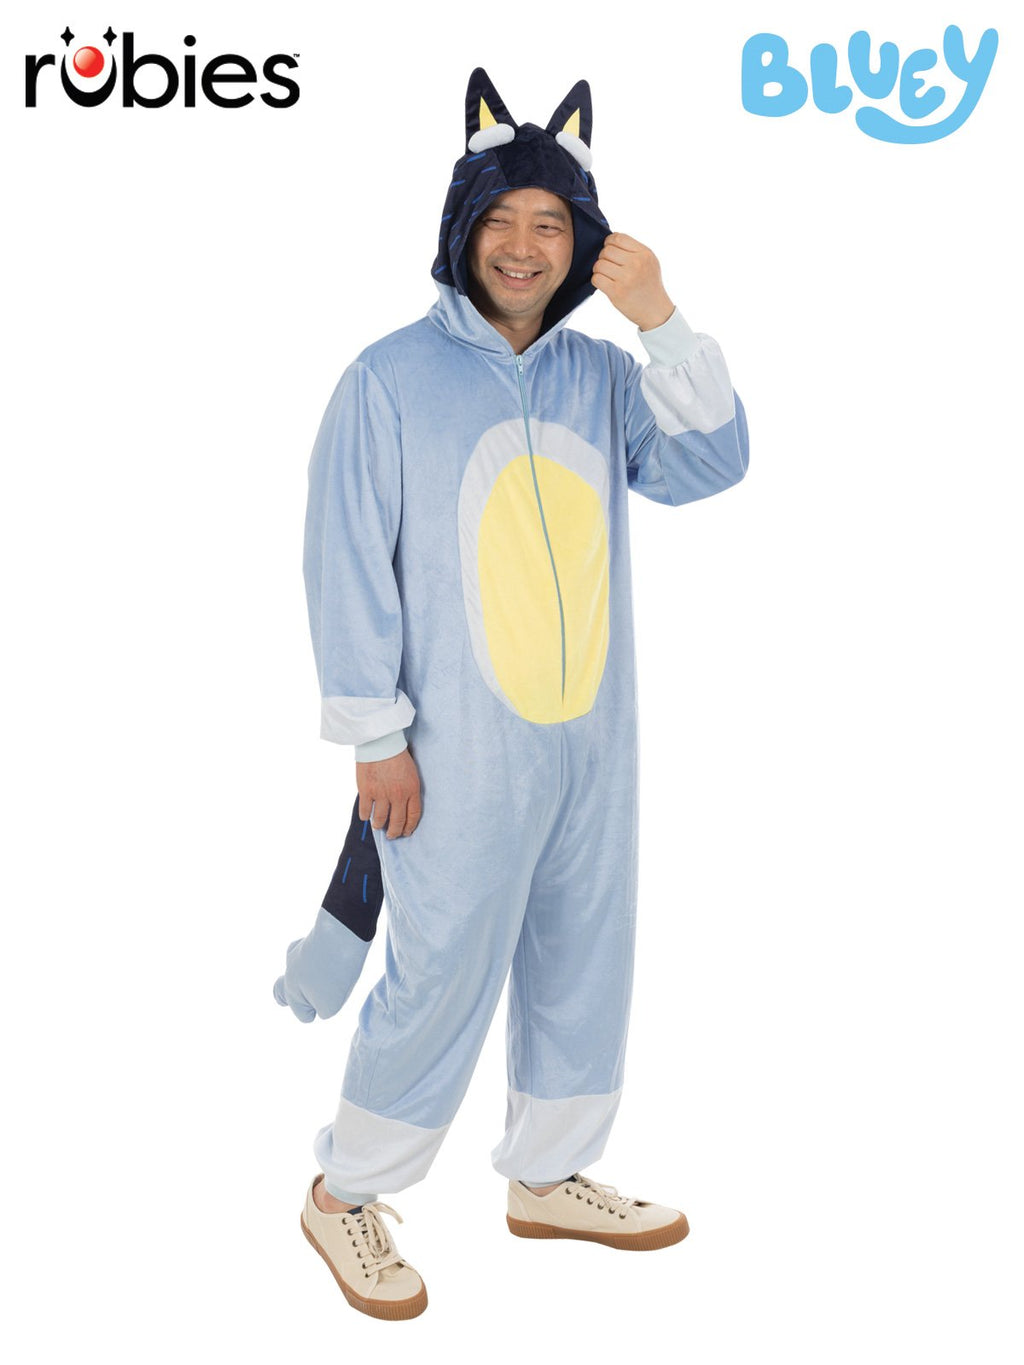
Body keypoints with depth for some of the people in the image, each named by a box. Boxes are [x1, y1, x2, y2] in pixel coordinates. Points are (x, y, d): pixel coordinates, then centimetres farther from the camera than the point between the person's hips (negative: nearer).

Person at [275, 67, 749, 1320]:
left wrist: (662, 323, -12)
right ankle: (347, 1193, 21)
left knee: (584, 962, 14)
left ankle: (548, 1176, 33)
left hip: (592, 743, 6)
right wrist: (376, 737, -11)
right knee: (445, 975, 0)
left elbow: (710, 466, -3)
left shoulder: (600, 377, 7)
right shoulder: (391, 379, -7)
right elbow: (348, 564, -9)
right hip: (459, 756, -6)